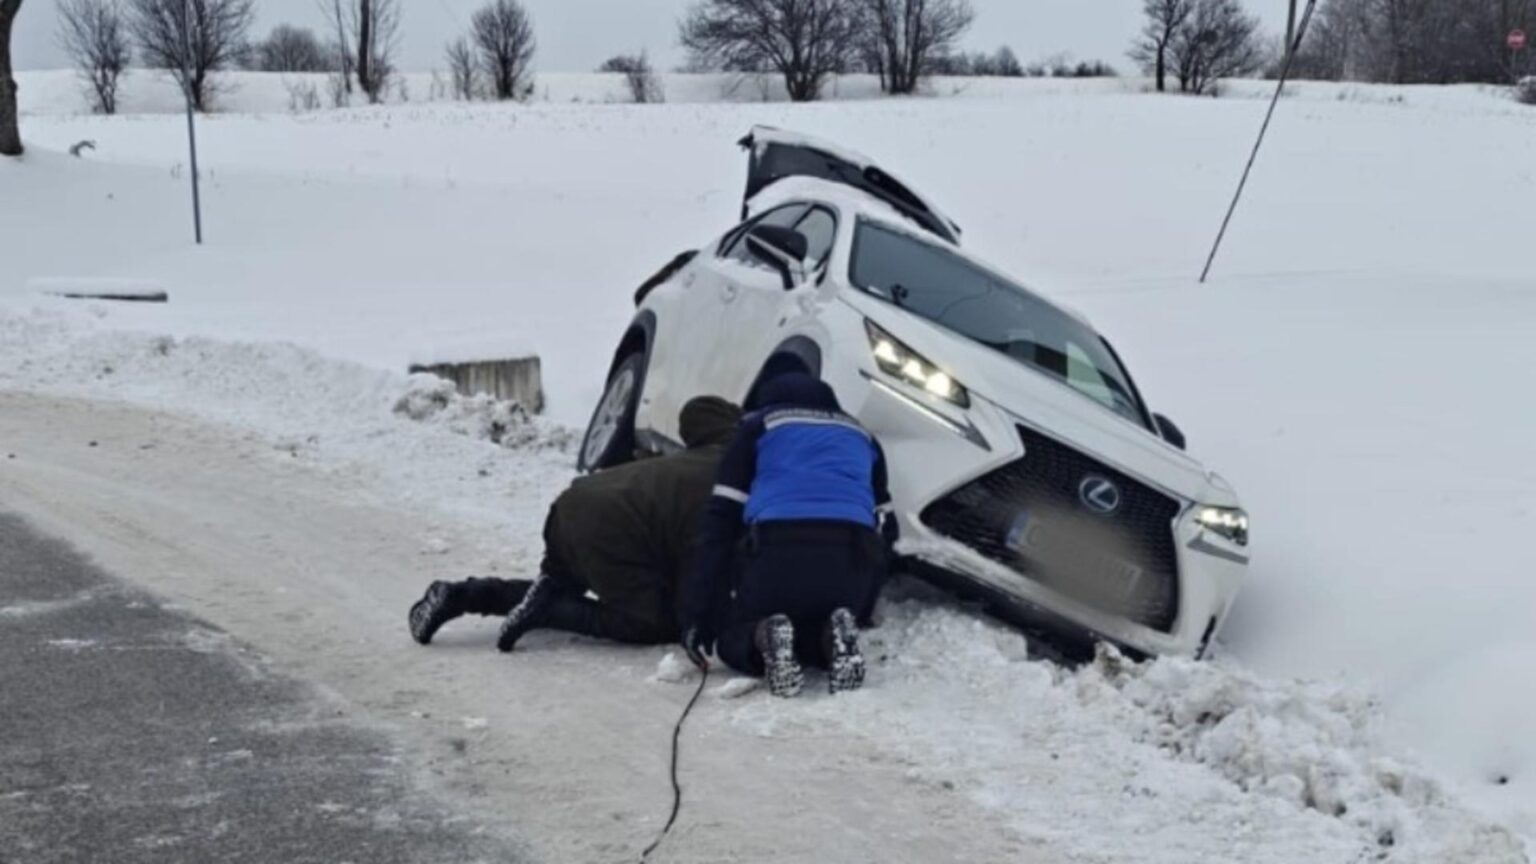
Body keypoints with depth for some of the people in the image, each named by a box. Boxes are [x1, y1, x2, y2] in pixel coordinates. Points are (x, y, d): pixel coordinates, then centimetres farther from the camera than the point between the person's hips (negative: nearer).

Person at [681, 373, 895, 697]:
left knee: (733, 640, 22)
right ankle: (836, 638, -7)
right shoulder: (861, 437, 34)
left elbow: (720, 520, 13)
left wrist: (697, 615, 11)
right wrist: (863, 607, 42)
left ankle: (765, 638, -14)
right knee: (823, 631, 30)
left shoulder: (759, 426, 24)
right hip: (852, 552, 2)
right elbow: (885, 525, 33)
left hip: (776, 548, -2)